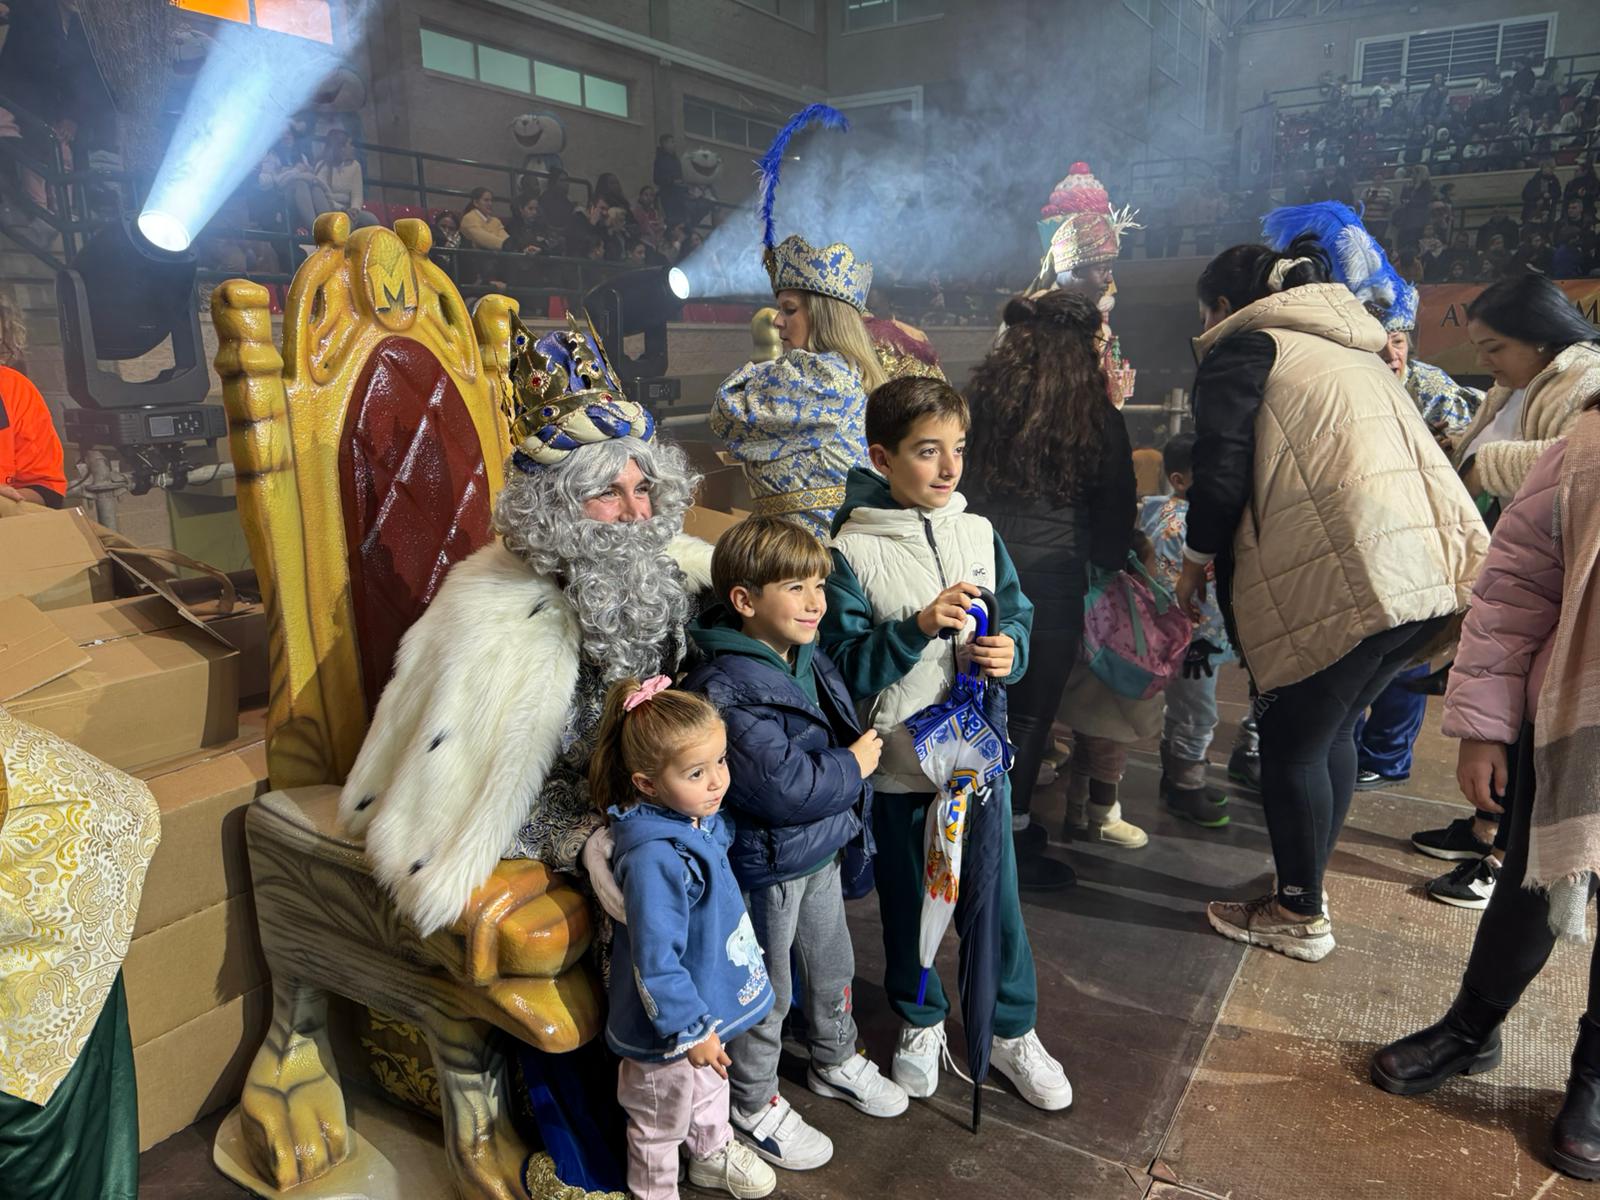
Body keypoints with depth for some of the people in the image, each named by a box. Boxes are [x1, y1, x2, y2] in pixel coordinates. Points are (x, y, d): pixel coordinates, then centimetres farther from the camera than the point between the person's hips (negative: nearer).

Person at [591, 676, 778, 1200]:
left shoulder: (703, 820, -8)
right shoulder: (654, 858, -38)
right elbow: (655, 960, -33)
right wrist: (691, 1031, -24)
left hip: (709, 1002, 9)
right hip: (668, 1026, -9)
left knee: (709, 1087, 34)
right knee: (661, 1120, 20)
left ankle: (713, 1153, 60)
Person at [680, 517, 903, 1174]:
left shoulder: (811, 658, 0)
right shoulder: (729, 690, -29)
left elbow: (844, 729, 19)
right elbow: (783, 788, -31)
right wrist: (852, 765, -18)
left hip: (823, 849, 8)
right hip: (768, 865, -8)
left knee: (832, 967, 27)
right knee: (767, 992, 13)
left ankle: (836, 1061, 52)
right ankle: (754, 1103, 37)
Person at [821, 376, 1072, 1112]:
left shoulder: (978, 533, 0)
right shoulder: (852, 551, -13)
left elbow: (1019, 617, 9)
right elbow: (843, 664, -14)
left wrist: (1009, 651, -13)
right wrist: (919, 627, -27)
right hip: (898, 766, -3)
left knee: (997, 898, 13)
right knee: (907, 904, 15)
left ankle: (1012, 1031, 36)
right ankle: (920, 1022, 40)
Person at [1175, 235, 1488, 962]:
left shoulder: (1242, 345, 3)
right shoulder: (1350, 347, 27)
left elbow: (1222, 468, -6)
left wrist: (1195, 561, 8)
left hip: (1348, 574, -8)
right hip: (1431, 565, 8)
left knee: (1293, 743, 6)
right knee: (1332, 730, 20)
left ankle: (1301, 916, 18)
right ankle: (1302, 887, 32)